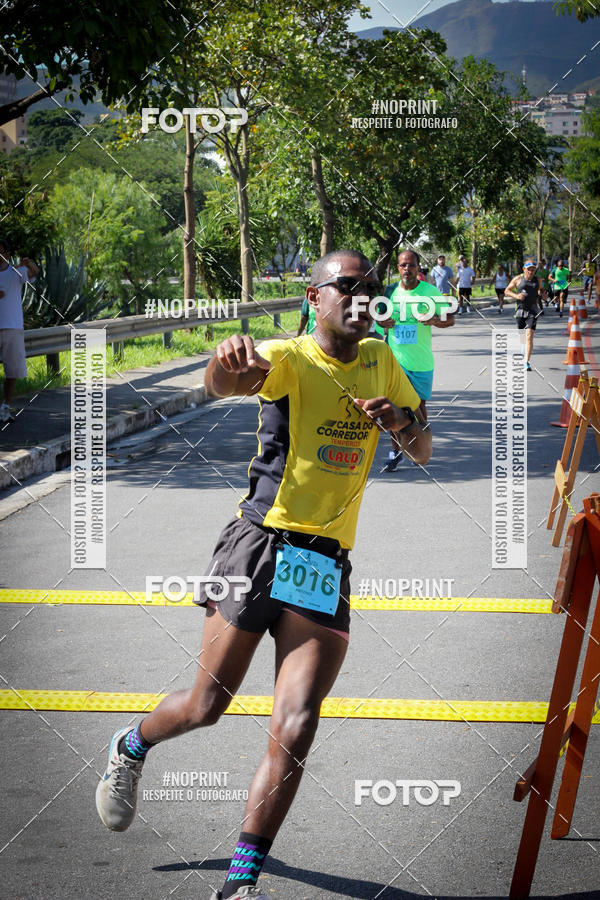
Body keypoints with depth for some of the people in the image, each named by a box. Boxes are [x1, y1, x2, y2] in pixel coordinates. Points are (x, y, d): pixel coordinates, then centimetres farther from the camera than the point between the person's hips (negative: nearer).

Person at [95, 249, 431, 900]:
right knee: (206, 705, 7)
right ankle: (131, 749, 41)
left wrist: (403, 420, -6)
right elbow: (224, 382, -31)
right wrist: (228, 361, -56)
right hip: (262, 547, -3)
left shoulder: (379, 361, 11)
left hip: (329, 566, 4)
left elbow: (422, 453, 18)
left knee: (295, 730, -8)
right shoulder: (289, 358, -8)